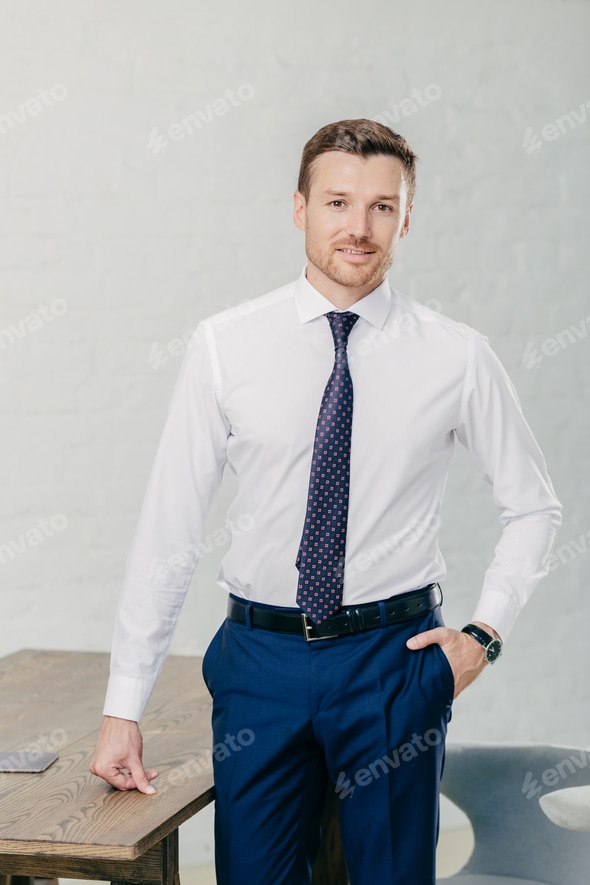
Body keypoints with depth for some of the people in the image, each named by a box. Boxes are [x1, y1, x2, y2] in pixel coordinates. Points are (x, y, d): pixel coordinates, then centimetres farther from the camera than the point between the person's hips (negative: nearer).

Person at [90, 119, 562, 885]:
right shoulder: (226, 346, -3)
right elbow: (169, 526, -2)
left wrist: (486, 632, 0)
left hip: (394, 656, 0)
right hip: (261, 656, 0)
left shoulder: (457, 356, -2)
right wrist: (124, 709, -2)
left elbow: (534, 508, 11)